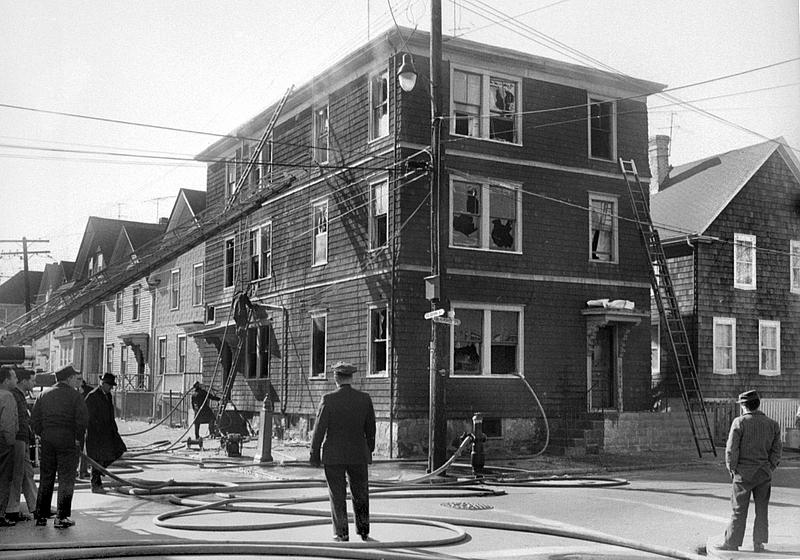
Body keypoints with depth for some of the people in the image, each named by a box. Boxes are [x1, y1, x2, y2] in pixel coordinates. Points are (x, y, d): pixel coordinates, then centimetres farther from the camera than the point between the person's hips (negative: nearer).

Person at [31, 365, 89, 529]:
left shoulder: (44, 395, 11)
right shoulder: (74, 395, -5)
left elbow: (34, 419, 6)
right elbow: (82, 418, -15)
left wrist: (43, 435, 11)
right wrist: (78, 438, -6)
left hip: (47, 441, 5)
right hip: (68, 441, -5)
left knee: (45, 479, 13)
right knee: (66, 480, 1)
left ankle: (41, 516, 17)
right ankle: (62, 518, 0)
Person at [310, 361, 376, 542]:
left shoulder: (328, 399, -12)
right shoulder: (365, 399, -3)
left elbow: (319, 429, -10)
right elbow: (371, 429, 3)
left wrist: (315, 454, -2)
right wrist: (369, 451, 15)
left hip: (333, 456, -2)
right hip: (359, 455, 3)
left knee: (337, 496, 7)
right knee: (360, 495, 17)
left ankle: (341, 534, 8)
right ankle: (364, 531, 24)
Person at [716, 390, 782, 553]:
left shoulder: (740, 422, -11)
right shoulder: (773, 424, 2)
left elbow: (731, 449, -11)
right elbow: (776, 451, 5)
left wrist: (732, 469, 1)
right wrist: (769, 469, 12)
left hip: (744, 472, -3)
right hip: (765, 473, 4)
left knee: (739, 510, 4)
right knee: (762, 510, 12)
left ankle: (732, 543, 10)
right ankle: (759, 544, 13)